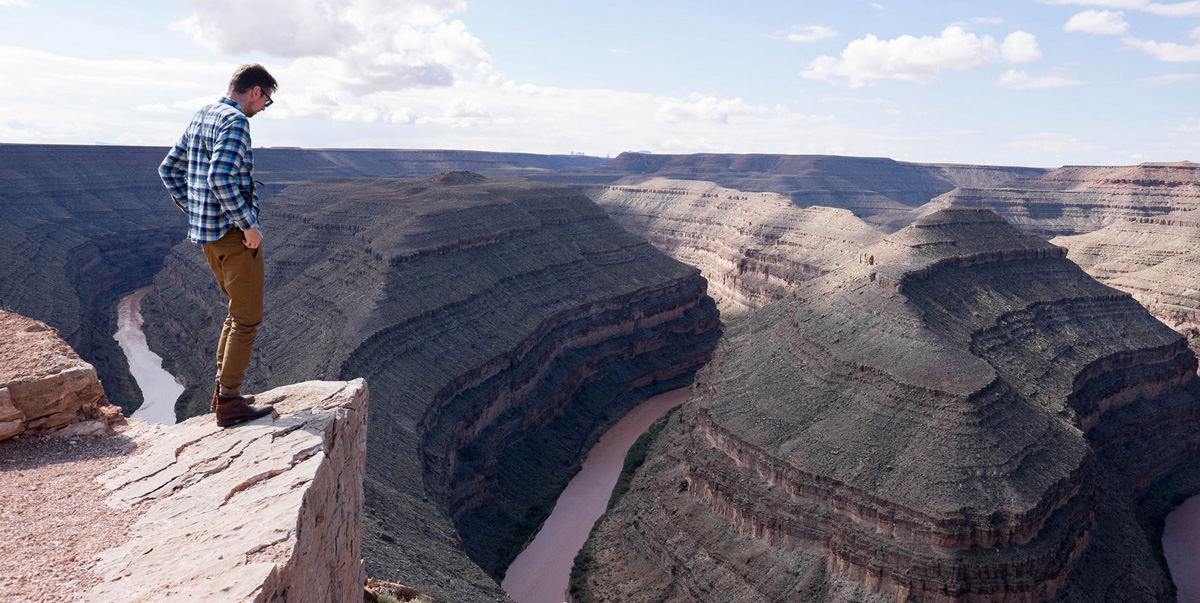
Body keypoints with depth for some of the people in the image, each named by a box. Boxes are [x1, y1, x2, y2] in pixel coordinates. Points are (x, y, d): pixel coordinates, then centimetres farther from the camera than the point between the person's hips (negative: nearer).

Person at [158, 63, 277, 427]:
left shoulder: (201, 118, 15)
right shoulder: (234, 121, -15)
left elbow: (169, 169, 20)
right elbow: (221, 178, -27)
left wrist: (193, 210, 18)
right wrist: (248, 224, -20)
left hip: (207, 233, 9)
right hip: (234, 234, -9)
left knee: (239, 311, 20)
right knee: (246, 318, 0)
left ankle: (223, 389, 25)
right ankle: (229, 403, 5)